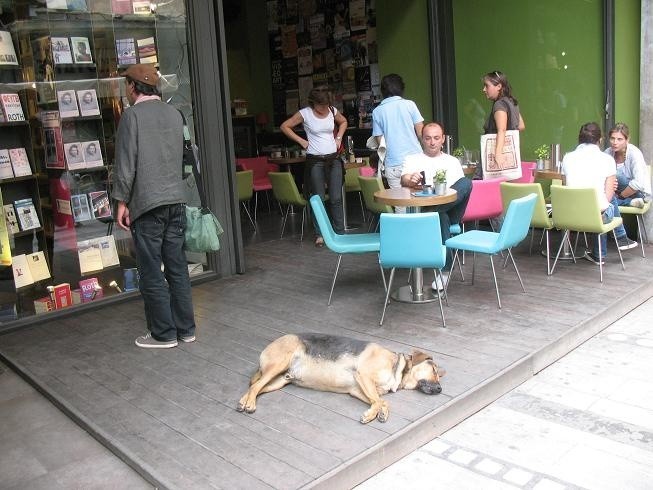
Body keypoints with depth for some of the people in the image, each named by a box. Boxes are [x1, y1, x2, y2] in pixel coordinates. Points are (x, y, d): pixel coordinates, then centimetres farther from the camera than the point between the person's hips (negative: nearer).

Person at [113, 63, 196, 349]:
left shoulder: (132, 114, -8)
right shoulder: (174, 113, 10)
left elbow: (126, 163, -11)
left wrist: (122, 202, -4)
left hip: (146, 203, -6)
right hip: (176, 200, 6)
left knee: (152, 272, 3)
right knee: (177, 267, 11)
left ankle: (163, 333, 10)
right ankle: (185, 328, 18)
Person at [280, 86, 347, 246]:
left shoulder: (332, 111, 4)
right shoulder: (305, 113, -7)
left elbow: (343, 122, 24)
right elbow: (284, 126, -3)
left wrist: (338, 138, 10)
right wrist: (301, 141, -6)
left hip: (333, 159, 3)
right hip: (315, 161, -3)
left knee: (336, 198, 2)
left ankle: (340, 233, 10)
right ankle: (319, 234, 11)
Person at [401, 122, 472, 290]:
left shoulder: (453, 161, 26)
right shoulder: (412, 159, 19)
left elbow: (461, 189, 17)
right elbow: (404, 179, -2)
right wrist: (411, 180, -28)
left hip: (450, 209, 1)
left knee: (466, 182, -28)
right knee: (441, 216, -37)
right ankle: (445, 269, -31)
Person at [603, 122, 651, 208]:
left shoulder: (634, 153, -20)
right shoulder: (608, 152, -5)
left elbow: (639, 183, -28)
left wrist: (620, 196, -19)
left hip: (641, 193, -6)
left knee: (618, 176, -31)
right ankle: (630, 202, -17)